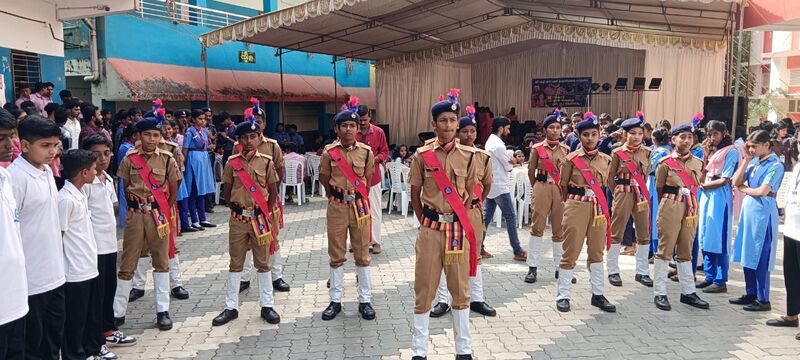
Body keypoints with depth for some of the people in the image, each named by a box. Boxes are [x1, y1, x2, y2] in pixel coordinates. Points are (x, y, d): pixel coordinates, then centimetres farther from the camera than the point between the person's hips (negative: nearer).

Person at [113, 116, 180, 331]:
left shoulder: (167, 160, -1)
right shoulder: (129, 159, 0)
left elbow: (174, 189, 7)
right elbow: (125, 187, 10)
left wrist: (165, 211, 6)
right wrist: (133, 205, 7)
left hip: (159, 214, 0)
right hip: (135, 215, 0)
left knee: (161, 262, 6)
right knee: (127, 263, 5)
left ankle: (163, 311, 15)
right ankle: (118, 312, 16)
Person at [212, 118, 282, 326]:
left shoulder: (266, 163, -3)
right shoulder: (232, 163, -1)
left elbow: (273, 192, 4)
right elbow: (226, 192, 8)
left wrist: (265, 213, 2)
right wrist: (236, 206, 7)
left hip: (260, 218, -1)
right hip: (238, 219, 1)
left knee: (263, 262, 7)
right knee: (236, 262, 9)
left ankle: (267, 305, 16)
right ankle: (231, 307, 18)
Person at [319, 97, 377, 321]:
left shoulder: (366, 152, -3)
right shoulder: (329, 152, -5)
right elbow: (324, 179, 10)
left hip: (360, 205, 0)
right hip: (337, 206, 0)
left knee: (362, 254, 7)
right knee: (336, 255, 8)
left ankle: (365, 300, 16)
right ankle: (335, 300, 19)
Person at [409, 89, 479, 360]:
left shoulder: (468, 155, 0)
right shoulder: (422, 155, -3)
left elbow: (470, 193, 10)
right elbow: (415, 196, 4)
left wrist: (456, 219, 7)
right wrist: (427, 223, 4)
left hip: (459, 228, 1)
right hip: (430, 229, -1)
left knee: (460, 289, 11)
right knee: (424, 290, 5)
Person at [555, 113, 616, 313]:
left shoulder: (605, 159, 6)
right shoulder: (571, 159, -5)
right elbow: (563, 186, 5)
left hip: (598, 208, 4)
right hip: (576, 208, -4)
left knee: (597, 252, 11)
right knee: (571, 252, 0)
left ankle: (597, 294, 22)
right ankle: (564, 296, 9)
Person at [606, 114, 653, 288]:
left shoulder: (646, 152, 5)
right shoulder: (617, 153, -5)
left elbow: (646, 174, 17)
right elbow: (611, 178, 1)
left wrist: (640, 189, 15)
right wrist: (619, 193, 4)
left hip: (642, 196, 4)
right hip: (622, 195, -4)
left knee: (644, 234, 8)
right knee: (616, 233, 2)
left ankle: (642, 272, 19)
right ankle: (613, 271, 12)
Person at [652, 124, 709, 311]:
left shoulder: (698, 163, 7)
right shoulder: (665, 163, -6)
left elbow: (696, 187, 17)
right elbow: (659, 189, 3)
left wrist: (688, 202, 12)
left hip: (691, 210, 5)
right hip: (670, 209, -5)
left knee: (686, 252, 13)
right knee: (665, 250, 0)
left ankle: (688, 292, 21)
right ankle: (660, 293, 6)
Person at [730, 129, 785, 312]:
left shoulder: (775, 165, -11)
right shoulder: (754, 161, 10)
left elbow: (762, 191, -19)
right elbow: (736, 182, 4)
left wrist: (744, 189, -1)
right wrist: (746, 160, 0)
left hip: (762, 213, -7)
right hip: (748, 210, 7)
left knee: (760, 258, -2)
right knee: (746, 255, 12)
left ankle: (763, 300, 7)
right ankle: (750, 293, 23)